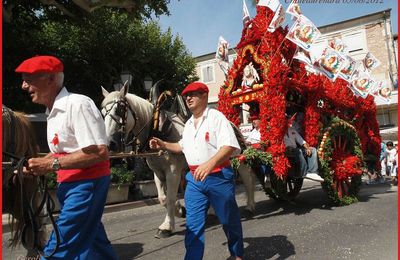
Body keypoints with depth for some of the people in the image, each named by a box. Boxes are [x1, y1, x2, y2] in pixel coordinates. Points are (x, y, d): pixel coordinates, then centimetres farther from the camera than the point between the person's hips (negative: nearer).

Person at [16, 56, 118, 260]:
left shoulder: (77, 104, -18)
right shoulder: (53, 111, 10)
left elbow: (100, 153, -25)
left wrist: (52, 164, -22)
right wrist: (39, 164, 3)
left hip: (87, 183, -9)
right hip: (69, 184, 9)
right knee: (92, 241, 19)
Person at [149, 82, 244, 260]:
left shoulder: (216, 117, -9)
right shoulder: (188, 124, 13)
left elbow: (230, 146, -20)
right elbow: (183, 147, 28)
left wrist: (210, 164, -34)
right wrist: (163, 145, 13)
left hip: (218, 177, -5)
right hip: (194, 179, 6)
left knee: (229, 220, 12)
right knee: (193, 224, 6)